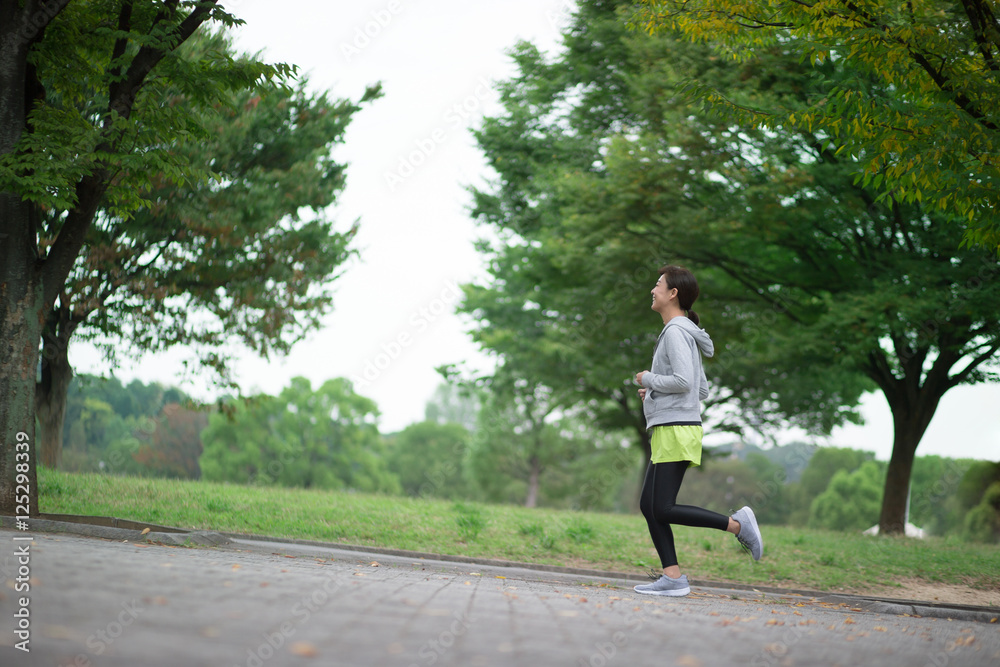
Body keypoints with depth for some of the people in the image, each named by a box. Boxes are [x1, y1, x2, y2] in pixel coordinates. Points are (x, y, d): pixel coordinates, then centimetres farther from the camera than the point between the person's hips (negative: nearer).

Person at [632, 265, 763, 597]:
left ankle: (737, 524, -5)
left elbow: (684, 381, -21)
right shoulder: (687, 333, 20)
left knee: (663, 509, -12)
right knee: (649, 505, 6)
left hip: (675, 431, -10)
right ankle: (672, 577, 2)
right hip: (666, 432, 10)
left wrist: (649, 379, -6)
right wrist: (654, 392, 15)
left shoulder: (676, 331, -10)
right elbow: (702, 390, 21)